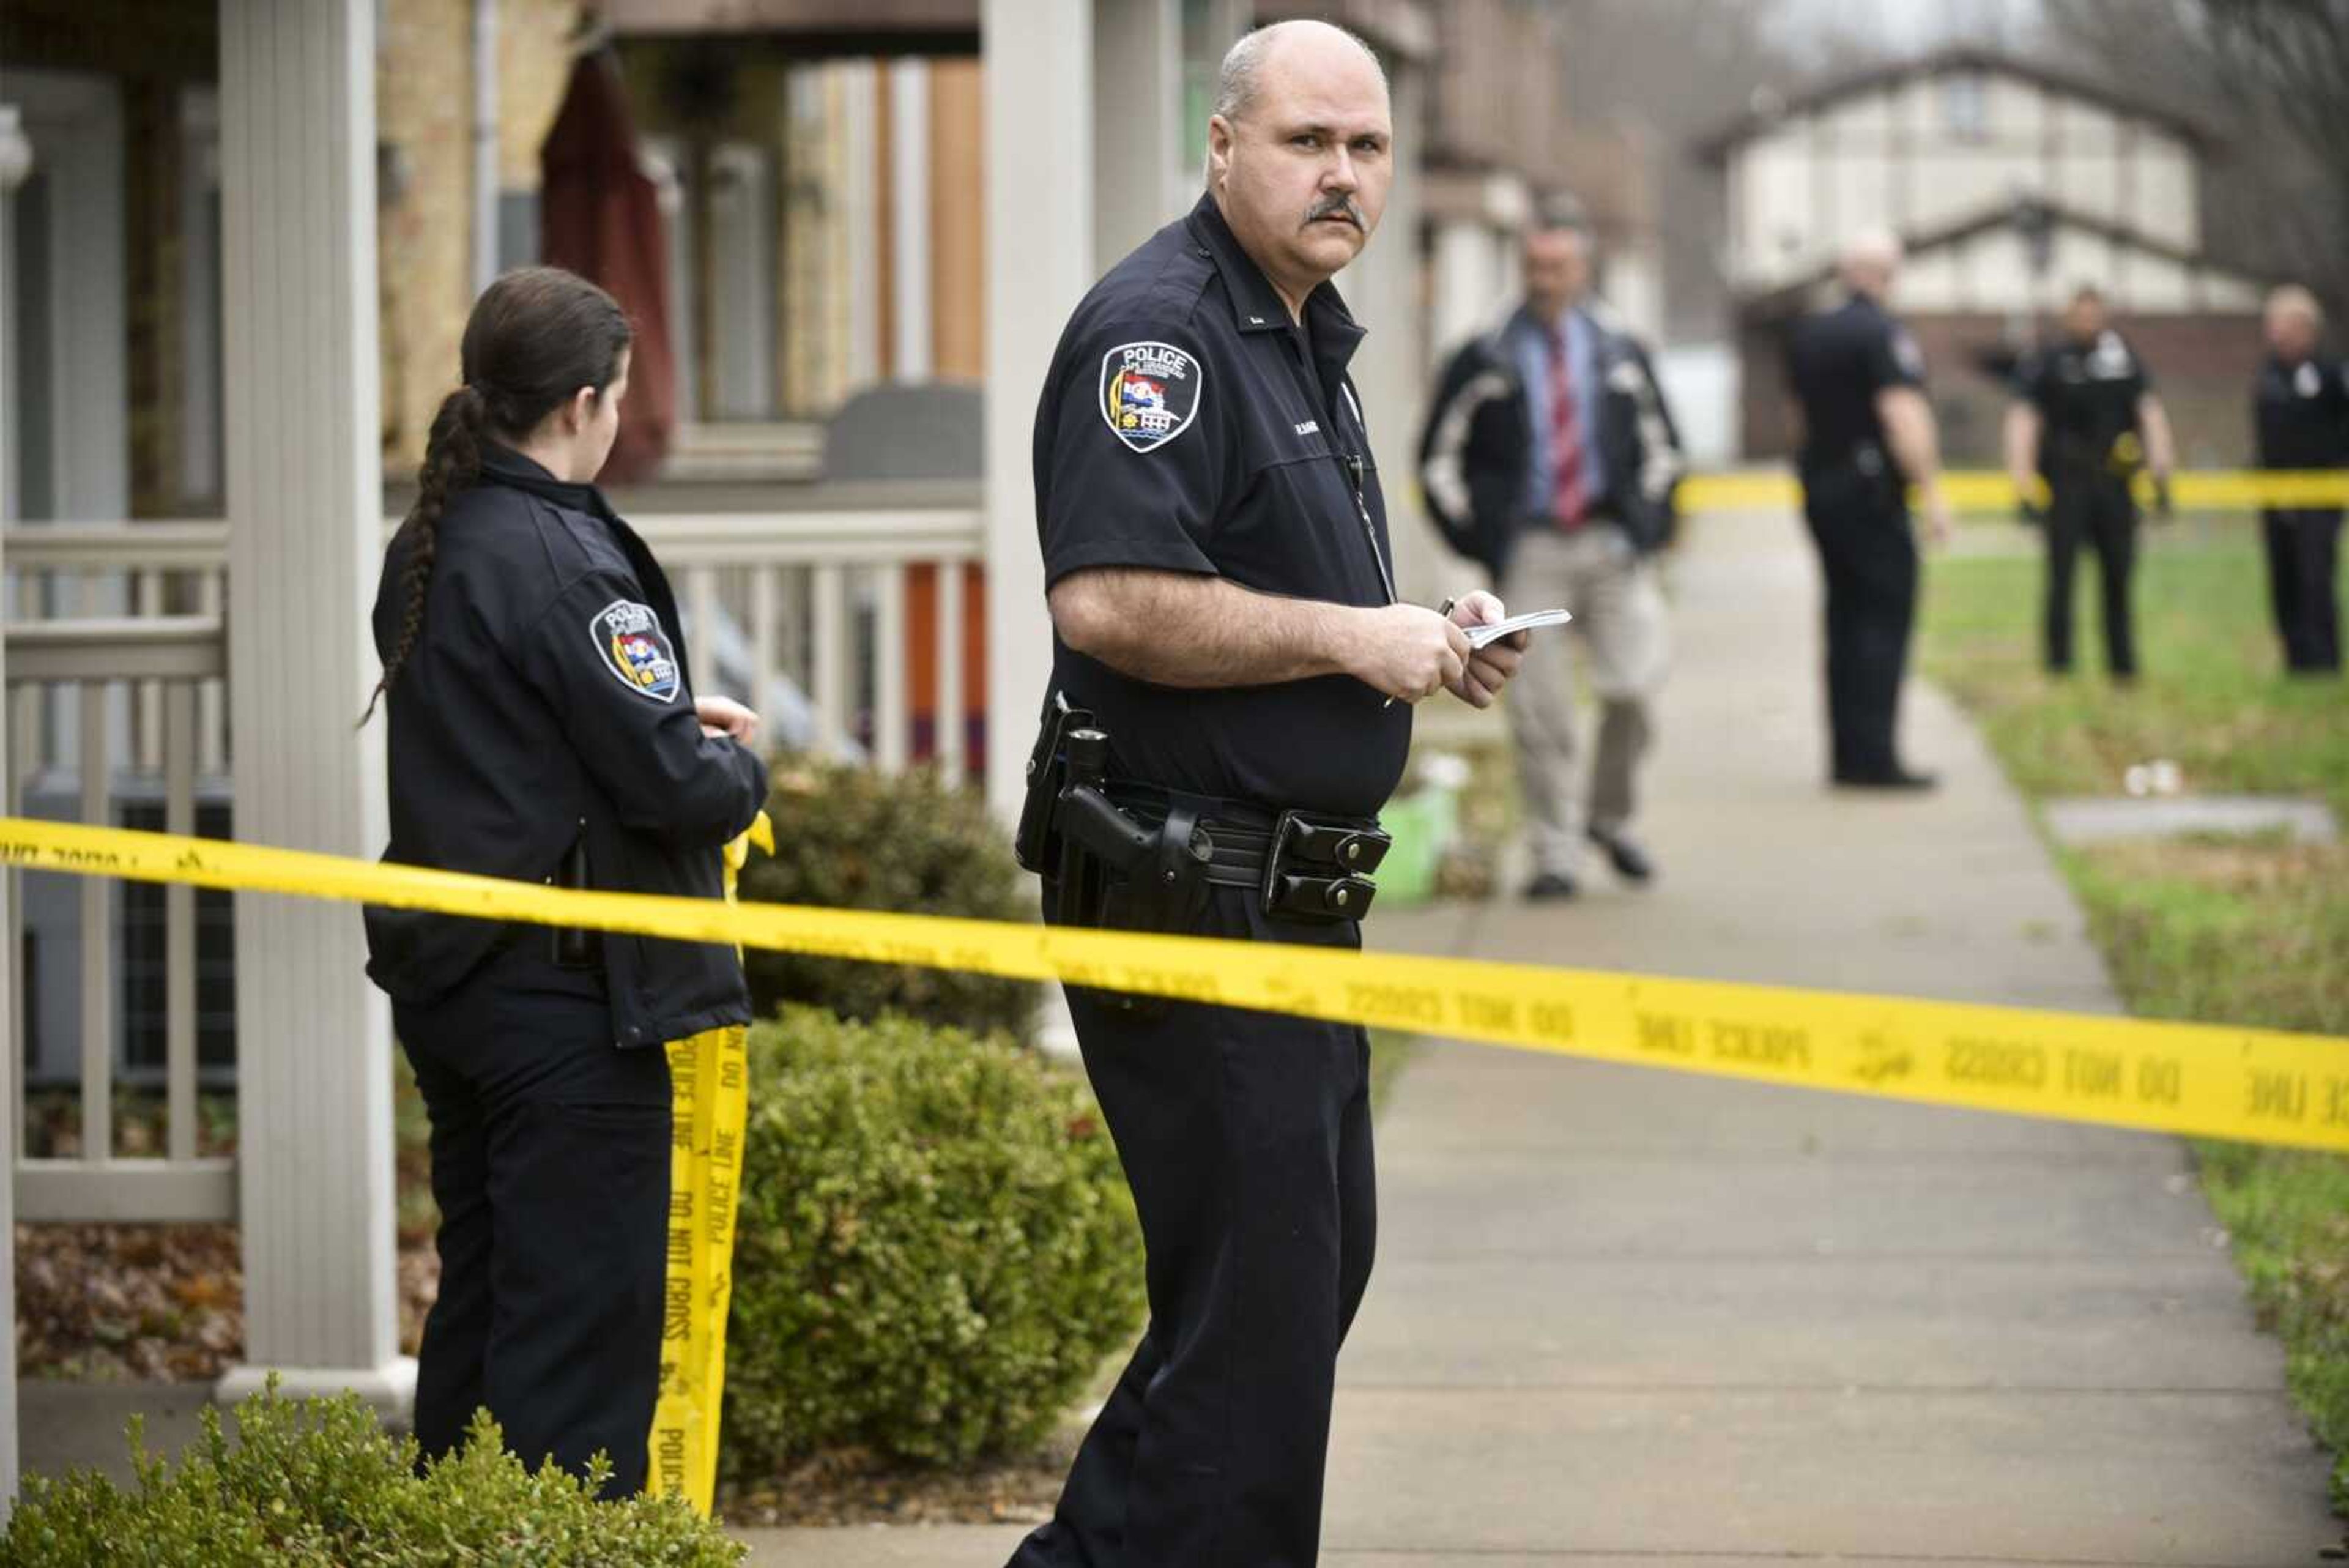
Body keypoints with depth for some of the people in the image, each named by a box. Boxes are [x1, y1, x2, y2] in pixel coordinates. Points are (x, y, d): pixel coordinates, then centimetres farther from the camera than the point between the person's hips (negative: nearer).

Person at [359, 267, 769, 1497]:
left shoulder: (425, 547, 9)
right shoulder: (562, 558, -18)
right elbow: (673, 784, -21)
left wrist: (676, 717, 15)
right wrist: (741, 766, 1)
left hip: (447, 969, 9)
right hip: (566, 995, -9)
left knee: (481, 1293, 17)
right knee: (585, 1312, -4)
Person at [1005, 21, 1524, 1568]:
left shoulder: (1310, 337, 17)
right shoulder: (1159, 325, -16)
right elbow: (1111, 601, -28)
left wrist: (1427, 637, 10)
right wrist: (1357, 637, -20)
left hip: (1290, 902, 11)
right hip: (1185, 897, -11)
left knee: (1317, 1266, 18)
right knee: (1256, 1300, -6)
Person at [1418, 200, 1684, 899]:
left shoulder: (1621, 355, 10)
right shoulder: (1484, 362, 2)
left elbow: (1661, 448, 19)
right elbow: (1440, 458, 7)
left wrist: (1647, 526, 7)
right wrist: (1478, 537, -1)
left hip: (1613, 548, 1)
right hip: (1530, 556, -1)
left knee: (1634, 689, -11)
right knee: (1539, 711, -3)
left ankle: (1610, 817, 12)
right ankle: (1554, 854, 6)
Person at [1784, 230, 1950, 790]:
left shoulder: (1806, 335, 12)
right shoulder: (1884, 335, -14)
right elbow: (1904, 416, -22)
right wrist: (1932, 493, -22)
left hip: (1820, 488, 8)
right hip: (1873, 492, -8)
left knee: (1846, 619, 12)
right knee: (1885, 618, -6)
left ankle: (1847, 754, 12)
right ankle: (1874, 758, -11)